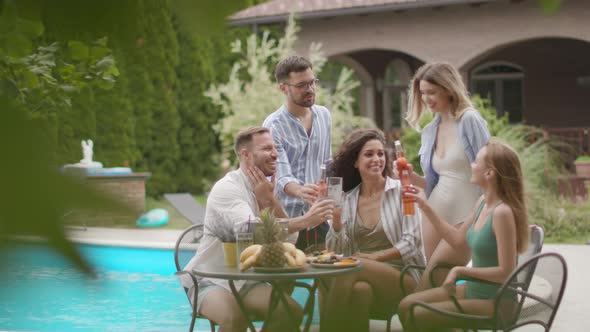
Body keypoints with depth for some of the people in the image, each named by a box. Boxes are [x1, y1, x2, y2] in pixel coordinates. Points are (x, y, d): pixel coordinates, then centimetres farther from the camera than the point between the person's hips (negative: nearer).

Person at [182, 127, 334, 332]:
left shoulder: (265, 187, 6)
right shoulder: (227, 189, -17)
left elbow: (290, 240, -4)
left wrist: (270, 201, -17)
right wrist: (306, 220, -38)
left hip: (247, 282, 7)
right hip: (211, 281, -7)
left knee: (292, 311, -12)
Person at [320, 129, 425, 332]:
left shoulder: (401, 191, 1)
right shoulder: (348, 200, 11)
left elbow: (412, 242, -5)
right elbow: (337, 252, 7)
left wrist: (374, 257, -15)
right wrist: (336, 220, -10)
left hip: (403, 276, -2)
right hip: (365, 275, 2)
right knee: (359, 288, -36)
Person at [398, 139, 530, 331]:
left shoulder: (502, 212, -24)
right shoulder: (483, 203, 3)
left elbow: (505, 272, -24)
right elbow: (457, 239, 16)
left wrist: (461, 271, -19)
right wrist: (425, 206, 14)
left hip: (495, 301, -9)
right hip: (473, 289, 9)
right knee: (406, 306, 5)